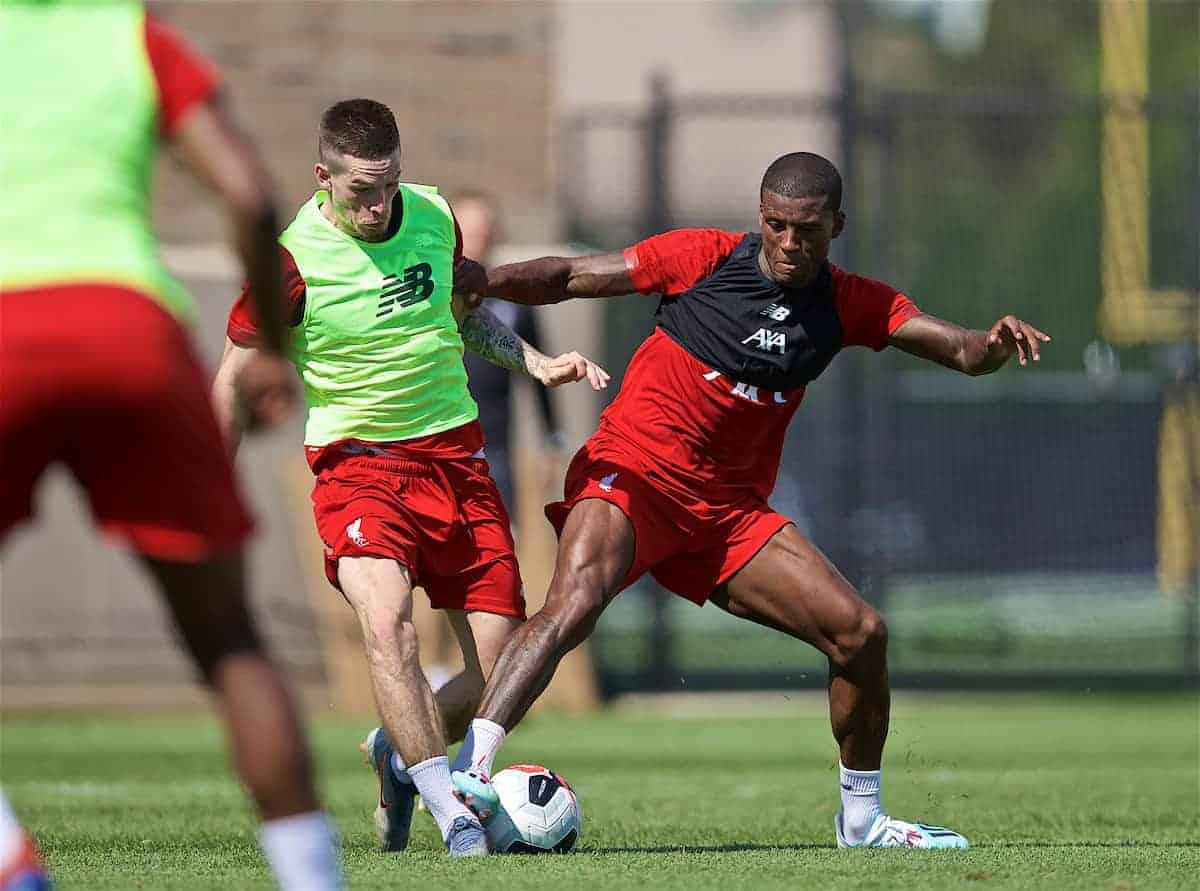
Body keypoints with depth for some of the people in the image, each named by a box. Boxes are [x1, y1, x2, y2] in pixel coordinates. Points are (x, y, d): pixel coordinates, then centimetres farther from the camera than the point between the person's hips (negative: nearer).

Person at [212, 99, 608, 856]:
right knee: (386, 617, -33)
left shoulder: (434, 217, 0)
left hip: (455, 452, 5)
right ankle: (452, 814, -29)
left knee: (502, 676, -2)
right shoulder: (294, 261, -14)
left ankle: (399, 754, 28)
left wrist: (538, 364, 10)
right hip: (358, 461, -5)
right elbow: (236, 378, -2)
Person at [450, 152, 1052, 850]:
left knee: (861, 632, -3)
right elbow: (568, 278, -3)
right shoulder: (703, 257, -7)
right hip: (633, 473, -5)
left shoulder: (852, 304, 4)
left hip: (729, 511, 5)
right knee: (573, 603, -32)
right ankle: (469, 770, -35)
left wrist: (994, 344, -26)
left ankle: (862, 818, 14)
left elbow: (960, 351, -3)